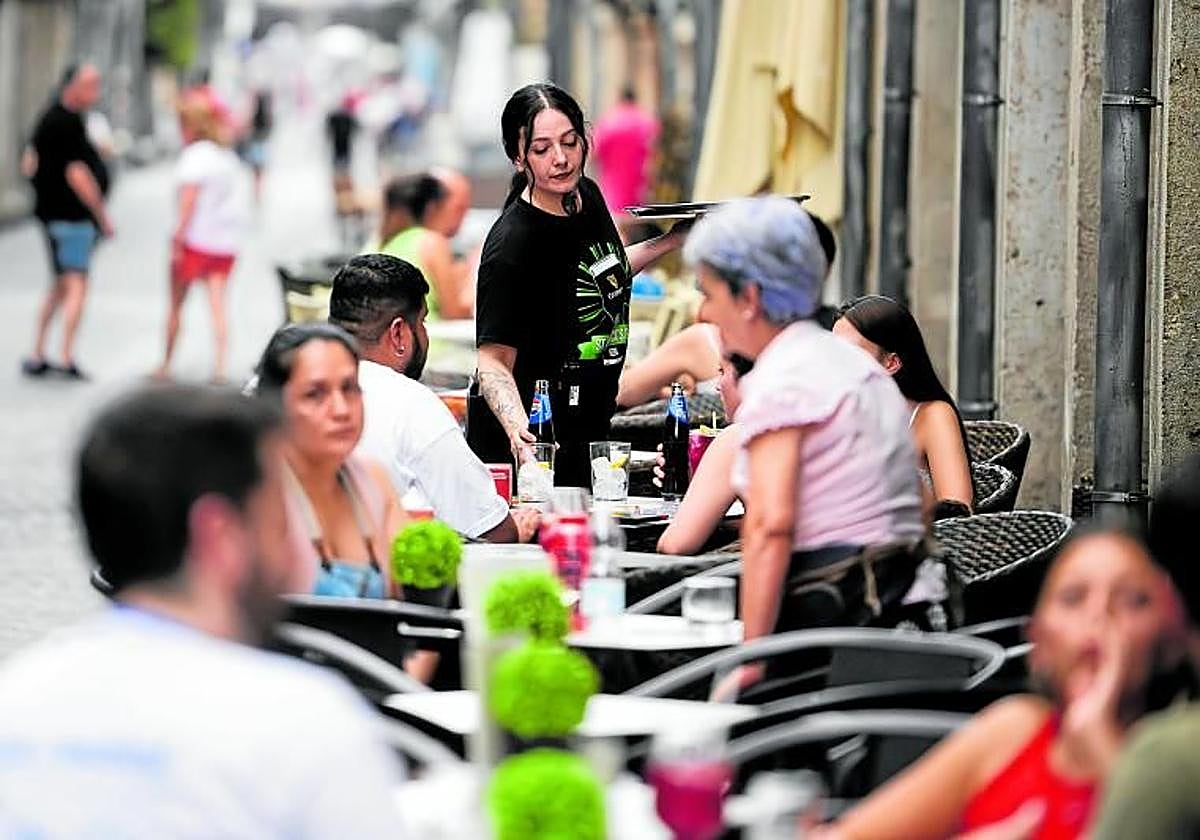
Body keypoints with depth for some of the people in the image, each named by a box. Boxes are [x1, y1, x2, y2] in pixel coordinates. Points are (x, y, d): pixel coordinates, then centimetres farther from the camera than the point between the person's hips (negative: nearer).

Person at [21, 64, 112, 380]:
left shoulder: (50, 118, 13)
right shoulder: (68, 123, -18)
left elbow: (30, 165, 18)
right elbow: (77, 175, -20)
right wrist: (103, 215, -14)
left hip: (52, 212, 10)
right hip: (73, 216, -10)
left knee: (60, 286, 16)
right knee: (76, 286, -8)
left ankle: (37, 356, 17)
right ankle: (67, 359, -12)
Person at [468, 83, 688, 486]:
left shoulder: (587, 196, 1)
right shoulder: (510, 244, -23)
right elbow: (494, 362, -25)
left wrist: (668, 243, 14)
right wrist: (518, 431, -41)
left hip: (590, 423, 7)